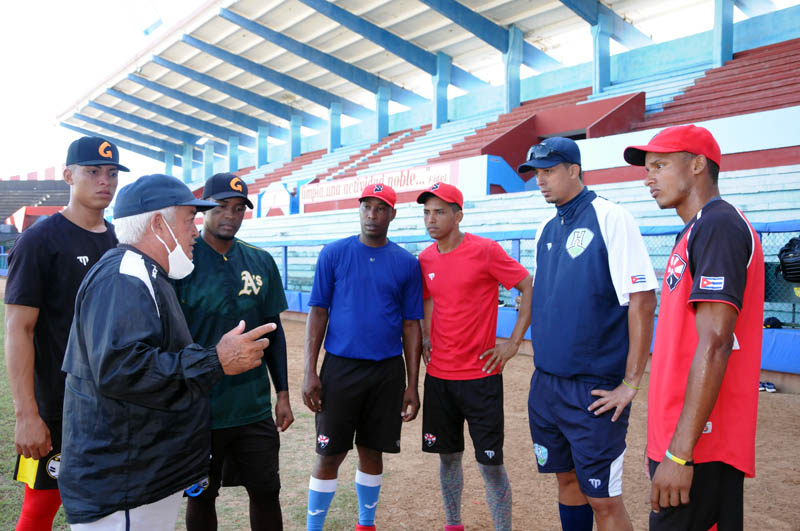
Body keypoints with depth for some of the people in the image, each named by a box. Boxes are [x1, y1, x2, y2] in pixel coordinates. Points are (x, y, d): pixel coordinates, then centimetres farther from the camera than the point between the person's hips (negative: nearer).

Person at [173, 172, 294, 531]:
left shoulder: (262, 262, 3)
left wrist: (282, 394, 8)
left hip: (255, 407, 4)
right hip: (199, 408, -3)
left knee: (266, 491, 13)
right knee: (201, 496, 13)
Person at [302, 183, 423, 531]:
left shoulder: (406, 264, 3)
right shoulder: (334, 254, 0)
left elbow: (411, 325, 5)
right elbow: (318, 313, 0)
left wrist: (412, 385, 2)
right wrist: (310, 372, -7)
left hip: (388, 372, 2)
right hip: (340, 368, -1)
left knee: (372, 451, 12)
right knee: (329, 454, 2)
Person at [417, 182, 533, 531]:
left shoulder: (484, 250, -11)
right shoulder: (425, 259, 5)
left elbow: (529, 287, -8)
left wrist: (514, 342, -10)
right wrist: (426, 339, 10)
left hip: (480, 376, -5)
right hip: (438, 377, 5)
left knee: (490, 463, 0)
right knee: (448, 456, 15)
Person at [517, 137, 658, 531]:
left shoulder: (610, 218, -11)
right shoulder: (546, 228, 10)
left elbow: (641, 300, -15)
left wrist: (630, 384, -15)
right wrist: (544, 362, 14)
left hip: (595, 389, -6)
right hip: (545, 384, 7)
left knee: (603, 499, 0)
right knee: (567, 480, 17)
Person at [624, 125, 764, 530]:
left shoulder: (718, 226, -14)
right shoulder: (697, 231, 17)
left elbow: (714, 345, -22)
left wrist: (679, 452, -23)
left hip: (697, 446, -9)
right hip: (682, 437, 9)